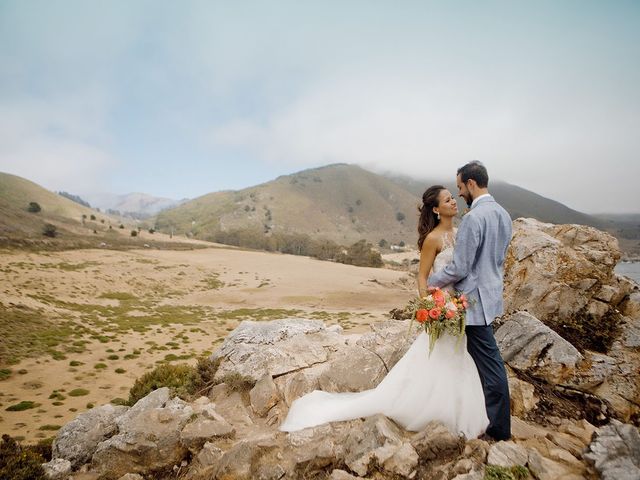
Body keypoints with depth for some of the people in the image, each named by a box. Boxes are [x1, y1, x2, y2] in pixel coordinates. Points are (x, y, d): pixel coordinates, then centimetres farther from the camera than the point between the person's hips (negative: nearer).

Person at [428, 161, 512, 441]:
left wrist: (431, 281, -6)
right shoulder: (503, 215, 7)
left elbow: (459, 268, -21)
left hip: (475, 300, -9)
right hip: (491, 293, 9)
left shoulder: (473, 218, -22)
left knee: (489, 363, 5)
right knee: (483, 357, 21)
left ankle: (500, 429, 22)